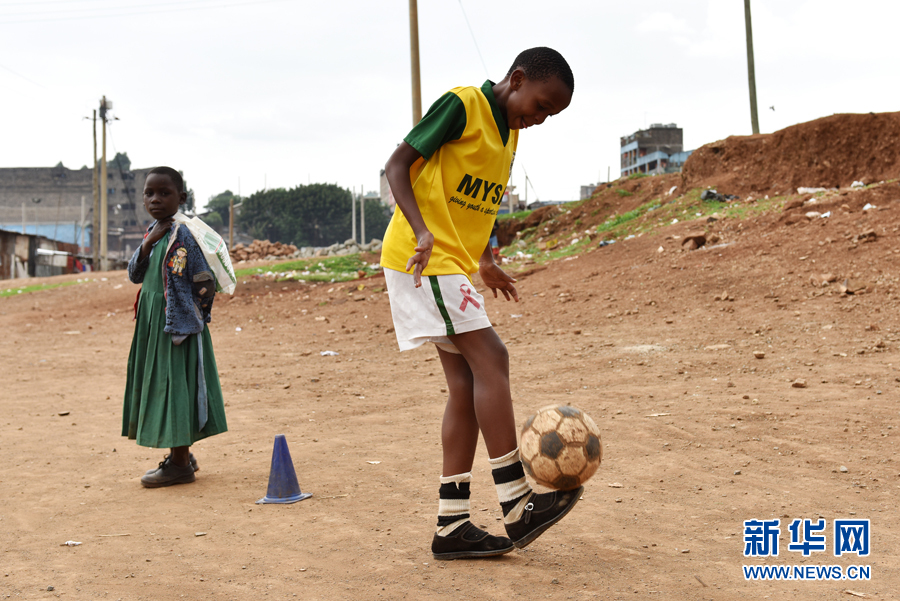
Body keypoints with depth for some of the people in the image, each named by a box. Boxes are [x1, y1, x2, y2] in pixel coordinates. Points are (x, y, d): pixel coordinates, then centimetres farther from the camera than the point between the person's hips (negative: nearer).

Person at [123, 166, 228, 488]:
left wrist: (194, 311, -7)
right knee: (161, 385, 14)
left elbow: (205, 283, -17)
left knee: (176, 384, -4)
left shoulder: (183, 235, -15)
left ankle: (180, 464, 5)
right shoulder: (152, 233, 11)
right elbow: (135, 275, 8)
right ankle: (180, 455, 26)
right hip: (151, 323, 9)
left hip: (177, 323, -9)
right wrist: (148, 243, -6)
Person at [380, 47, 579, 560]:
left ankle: (452, 524, 6)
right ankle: (519, 506, -12)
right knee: (490, 359, -15)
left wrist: (485, 260, 19)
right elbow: (398, 164, -12)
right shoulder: (461, 104, -9)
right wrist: (422, 230, -24)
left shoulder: (509, 134, 17)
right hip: (422, 259, -9)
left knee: (466, 383, 3)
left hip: (453, 266, 9)